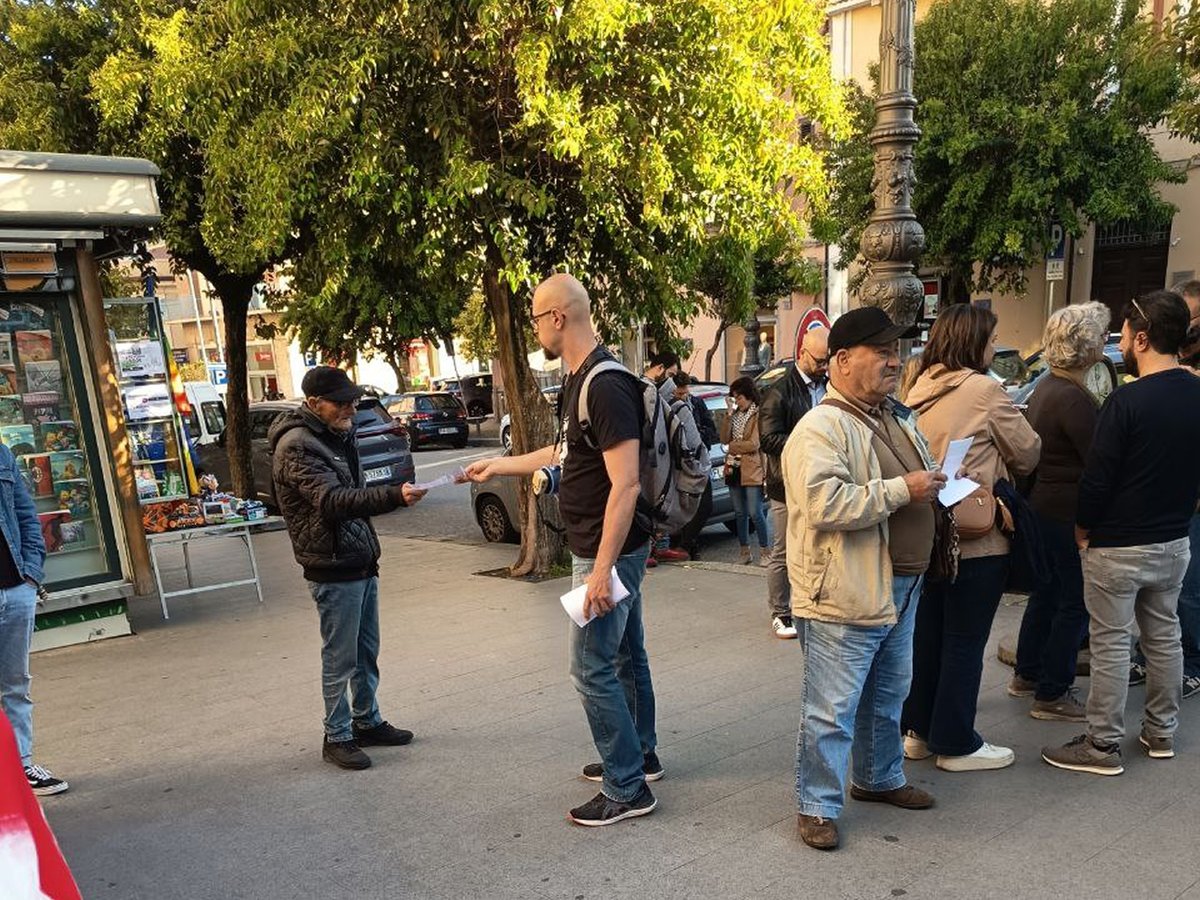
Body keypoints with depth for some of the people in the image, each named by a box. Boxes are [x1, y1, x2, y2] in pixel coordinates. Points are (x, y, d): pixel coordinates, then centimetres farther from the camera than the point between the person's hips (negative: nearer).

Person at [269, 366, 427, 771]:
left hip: (361, 564, 9)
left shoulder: (337, 434, 12)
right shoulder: (297, 447, -19)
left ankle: (366, 722, 30)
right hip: (334, 573, -9)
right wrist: (394, 495, -46)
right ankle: (336, 737, 16)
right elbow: (333, 501, -34)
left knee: (366, 653, 17)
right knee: (340, 659, 2)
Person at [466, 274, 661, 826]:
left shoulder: (606, 386, -23)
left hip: (608, 553, -10)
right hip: (613, 550, 10)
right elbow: (564, 452, 23)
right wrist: (500, 465, 31)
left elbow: (626, 483, -27)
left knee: (593, 668, -2)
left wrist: (601, 569, -26)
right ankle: (639, 755, 36)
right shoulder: (578, 380, 9)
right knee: (626, 655, 20)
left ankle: (627, 790, 12)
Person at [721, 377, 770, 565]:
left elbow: (753, 444, -14)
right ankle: (745, 551, 17)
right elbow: (724, 439, 2)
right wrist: (729, 414, -5)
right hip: (734, 469, 7)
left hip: (752, 470, -6)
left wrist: (733, 446, -4)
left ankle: (764, 551, 5)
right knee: (740, 513, 10)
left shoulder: (759, 415, -7)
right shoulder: (735, 415, 13)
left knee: (755, 513, -6)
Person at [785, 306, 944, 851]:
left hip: (900, 588, 9)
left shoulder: (898, 418, 13)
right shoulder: (821, 428, -18)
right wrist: (901, 490, -24)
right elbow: (825, 504, -30)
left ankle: (880, 779, 43)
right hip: (844, 598, -9)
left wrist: (937, 486, 5)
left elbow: (920, 486, 27)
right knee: (832, 710, 1)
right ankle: (818, 806, 17)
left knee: (887, 697, 24)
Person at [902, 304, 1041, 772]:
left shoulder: (920, 391, 7)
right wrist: (1007, 469, 16)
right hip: (976, 537, -7)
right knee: (965, 641, 4)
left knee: (926, 633, 15)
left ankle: (918, 730, 27)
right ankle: (956, 744, 15)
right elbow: (1028, 453, -4)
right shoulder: (984, 390, -13)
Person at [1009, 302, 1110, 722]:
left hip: (1043, 505, 10)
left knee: (1047, 592, 21)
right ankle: (1052, 695, 13)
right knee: (1076, 603, 2)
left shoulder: (1046, 388, 8)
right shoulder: (1074, 399, -23)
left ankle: (1027, 674, 34)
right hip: (1070, 514, -10)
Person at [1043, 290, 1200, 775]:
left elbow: (1097, 475, -19)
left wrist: (1083, 529, -4)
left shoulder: (1127, 400, -21)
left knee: (1111, 645, 2)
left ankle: (1103, 745, 11)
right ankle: (1161, 732, 33)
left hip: (1118, 547, -7)